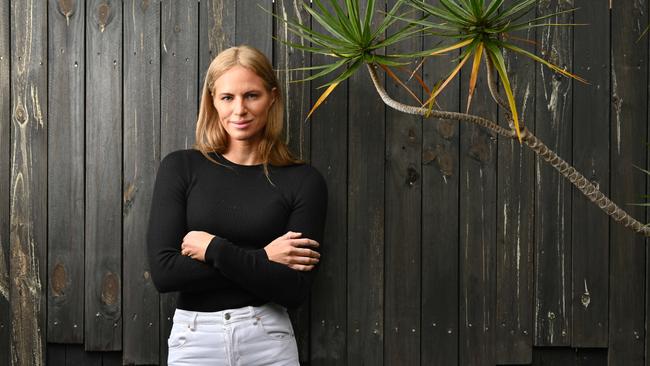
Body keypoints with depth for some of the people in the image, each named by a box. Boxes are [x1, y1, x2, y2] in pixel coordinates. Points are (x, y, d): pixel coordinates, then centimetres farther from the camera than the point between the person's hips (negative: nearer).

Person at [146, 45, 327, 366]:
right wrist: (261, 259, -14)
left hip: (268, 340, 0)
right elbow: (163, 271, -11)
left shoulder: (304, 181, -4)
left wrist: (214, 249, -15)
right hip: (194, 339, 1)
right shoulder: (180, 167, -3)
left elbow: (294, 289, -10)